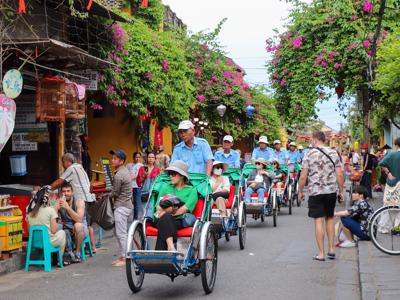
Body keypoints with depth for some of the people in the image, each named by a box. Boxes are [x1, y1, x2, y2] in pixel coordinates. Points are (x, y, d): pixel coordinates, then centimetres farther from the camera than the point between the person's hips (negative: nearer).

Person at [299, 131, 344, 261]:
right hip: (331, 191, 3)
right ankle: (331, 249, 17)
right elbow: (339, 175, 0)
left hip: (315, 192, -3)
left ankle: (321, 253, 1)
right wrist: (341, 191, 10)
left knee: (319, 221, -1)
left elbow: (303, 176, -7)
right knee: (329, 219, 18)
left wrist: (300, 191, 5)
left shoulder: (309, 154, -5)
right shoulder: (333, 153, 4)